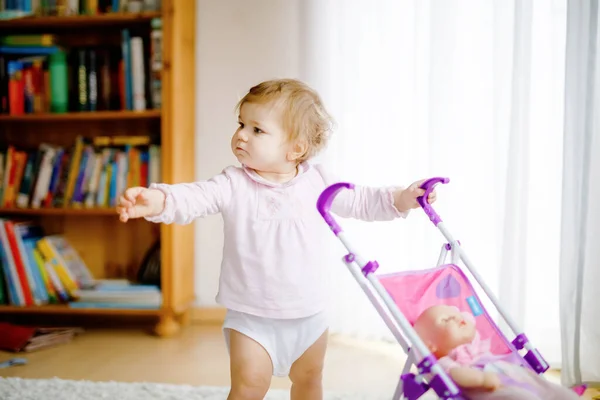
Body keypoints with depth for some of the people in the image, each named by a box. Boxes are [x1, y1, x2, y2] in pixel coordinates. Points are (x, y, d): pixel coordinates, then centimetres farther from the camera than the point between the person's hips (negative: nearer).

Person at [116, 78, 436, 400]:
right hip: (252, 316, -3)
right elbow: (194, 198, -28)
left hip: (310, 314, 3)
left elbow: (359, 202, 7)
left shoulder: (318, 181, -5)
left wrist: (401, 198, -4)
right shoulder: (233, 185, -13)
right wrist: (158, 200, -48)